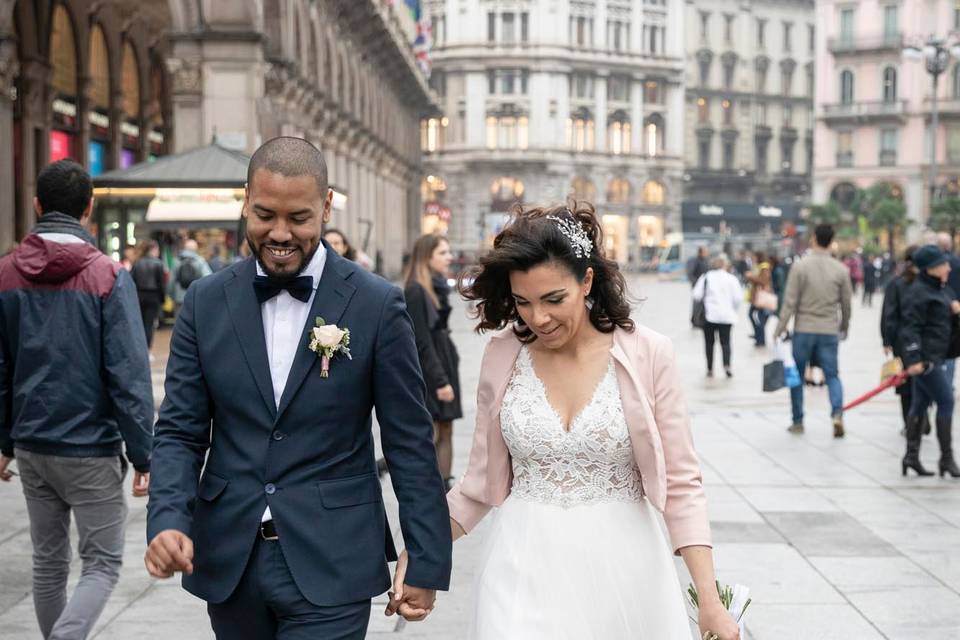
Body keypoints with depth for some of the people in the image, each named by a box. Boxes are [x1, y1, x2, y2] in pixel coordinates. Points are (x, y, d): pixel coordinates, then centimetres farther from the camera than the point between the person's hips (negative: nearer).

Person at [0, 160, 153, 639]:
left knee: (48, 562, 17)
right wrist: (142, 455, -10)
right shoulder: (107, 277, -12)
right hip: (91, 449, -5)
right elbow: (128, 374, -14)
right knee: (102, 564, 4)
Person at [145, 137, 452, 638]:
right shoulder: (206, 303, 2)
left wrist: (425, 564, -3)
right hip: (228, 561, 3)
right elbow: (179, 432, 3)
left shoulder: (377, 305, -6)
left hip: (330, 566, -3)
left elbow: (410, 443, -3)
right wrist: (167, 520, -14)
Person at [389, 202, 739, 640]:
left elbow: (680, 482, -6)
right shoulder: (502, 355, -2)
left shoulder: (647, 355, -10)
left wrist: (710, 603, -12)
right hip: (526, 570, 1)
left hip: (621, 569, -1)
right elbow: (483, 479, 7)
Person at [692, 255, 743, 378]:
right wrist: (733, 308, 14)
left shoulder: (706, 277, -1)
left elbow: (697, 295, -6)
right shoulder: (731, 278, 0)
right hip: (726, 316, 0)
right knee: (725, 341, 7)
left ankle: (710, 369, 9)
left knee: (709, 342, 11)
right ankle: (726, 365, -15)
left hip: (709, 315, 0)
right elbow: (738, 297, -4)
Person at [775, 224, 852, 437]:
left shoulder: (800, 266, -8)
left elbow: (790, 302, -9)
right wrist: (844, 328, 23)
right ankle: (837, 414, -15)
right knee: (832, 375, 8)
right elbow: (846, 304, 8)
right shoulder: (841, 270, 0)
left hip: (803, 330, -2)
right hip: (829, 331, 2)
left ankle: (798, 421, 15)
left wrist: (780, 329, -4)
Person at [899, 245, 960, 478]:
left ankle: (911, 457, 17)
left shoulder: (941, 288, 14)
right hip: (925, 357, -10)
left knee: (920, 404, 11)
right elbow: (910, 327, -20)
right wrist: (914, 359, -24)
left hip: (933, 357, 10)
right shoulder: (918, 292, -15)